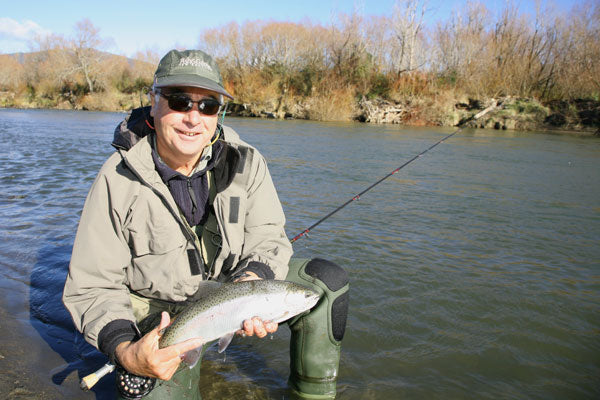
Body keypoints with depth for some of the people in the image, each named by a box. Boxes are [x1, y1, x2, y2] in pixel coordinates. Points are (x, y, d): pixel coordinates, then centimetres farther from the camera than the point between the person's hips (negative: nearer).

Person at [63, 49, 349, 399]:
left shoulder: (245, 162, -11)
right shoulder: (118, 180, -19)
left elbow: (267, 237, -8)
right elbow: (92, 288, -15)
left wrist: (252, 279, -32)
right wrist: (126, 351, -34)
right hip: (160, 310, -2)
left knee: (328, 281, -12)